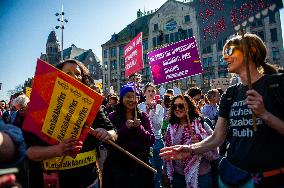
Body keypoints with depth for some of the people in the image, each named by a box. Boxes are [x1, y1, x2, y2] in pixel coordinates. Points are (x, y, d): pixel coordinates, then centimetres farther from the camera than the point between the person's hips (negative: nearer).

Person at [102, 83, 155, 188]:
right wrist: (125, 127, -21)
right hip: (118, 165, -1)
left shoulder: (143, 116, 1)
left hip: (139, 164, 2)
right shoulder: (112, 117, -4)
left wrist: (140, 127, -19)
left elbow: (151, 141, -3)